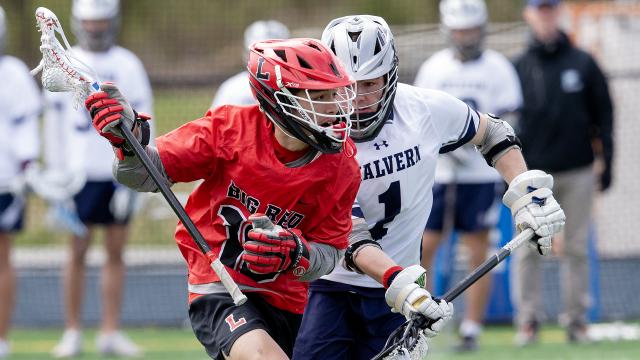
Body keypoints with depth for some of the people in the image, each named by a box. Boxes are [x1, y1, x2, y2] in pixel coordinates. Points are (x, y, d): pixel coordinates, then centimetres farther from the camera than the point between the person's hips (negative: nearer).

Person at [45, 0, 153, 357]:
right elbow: (54, 122, 6)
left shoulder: (128, 65, 5)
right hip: (80, 172, -1)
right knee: (78, 251, 0)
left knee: (116, 251, 3)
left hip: (119, 171, 1)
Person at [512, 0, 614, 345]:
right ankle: (528, 320, 2)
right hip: (532, 172, 0)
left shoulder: (583, 64, 6)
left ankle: (576, 320, 10)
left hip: (577, 171, 0)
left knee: (576, 248, 4)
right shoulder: (518, 67, 4)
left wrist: (607, 164, 3)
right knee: (527, 249, -3)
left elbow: (604, 116, 8)